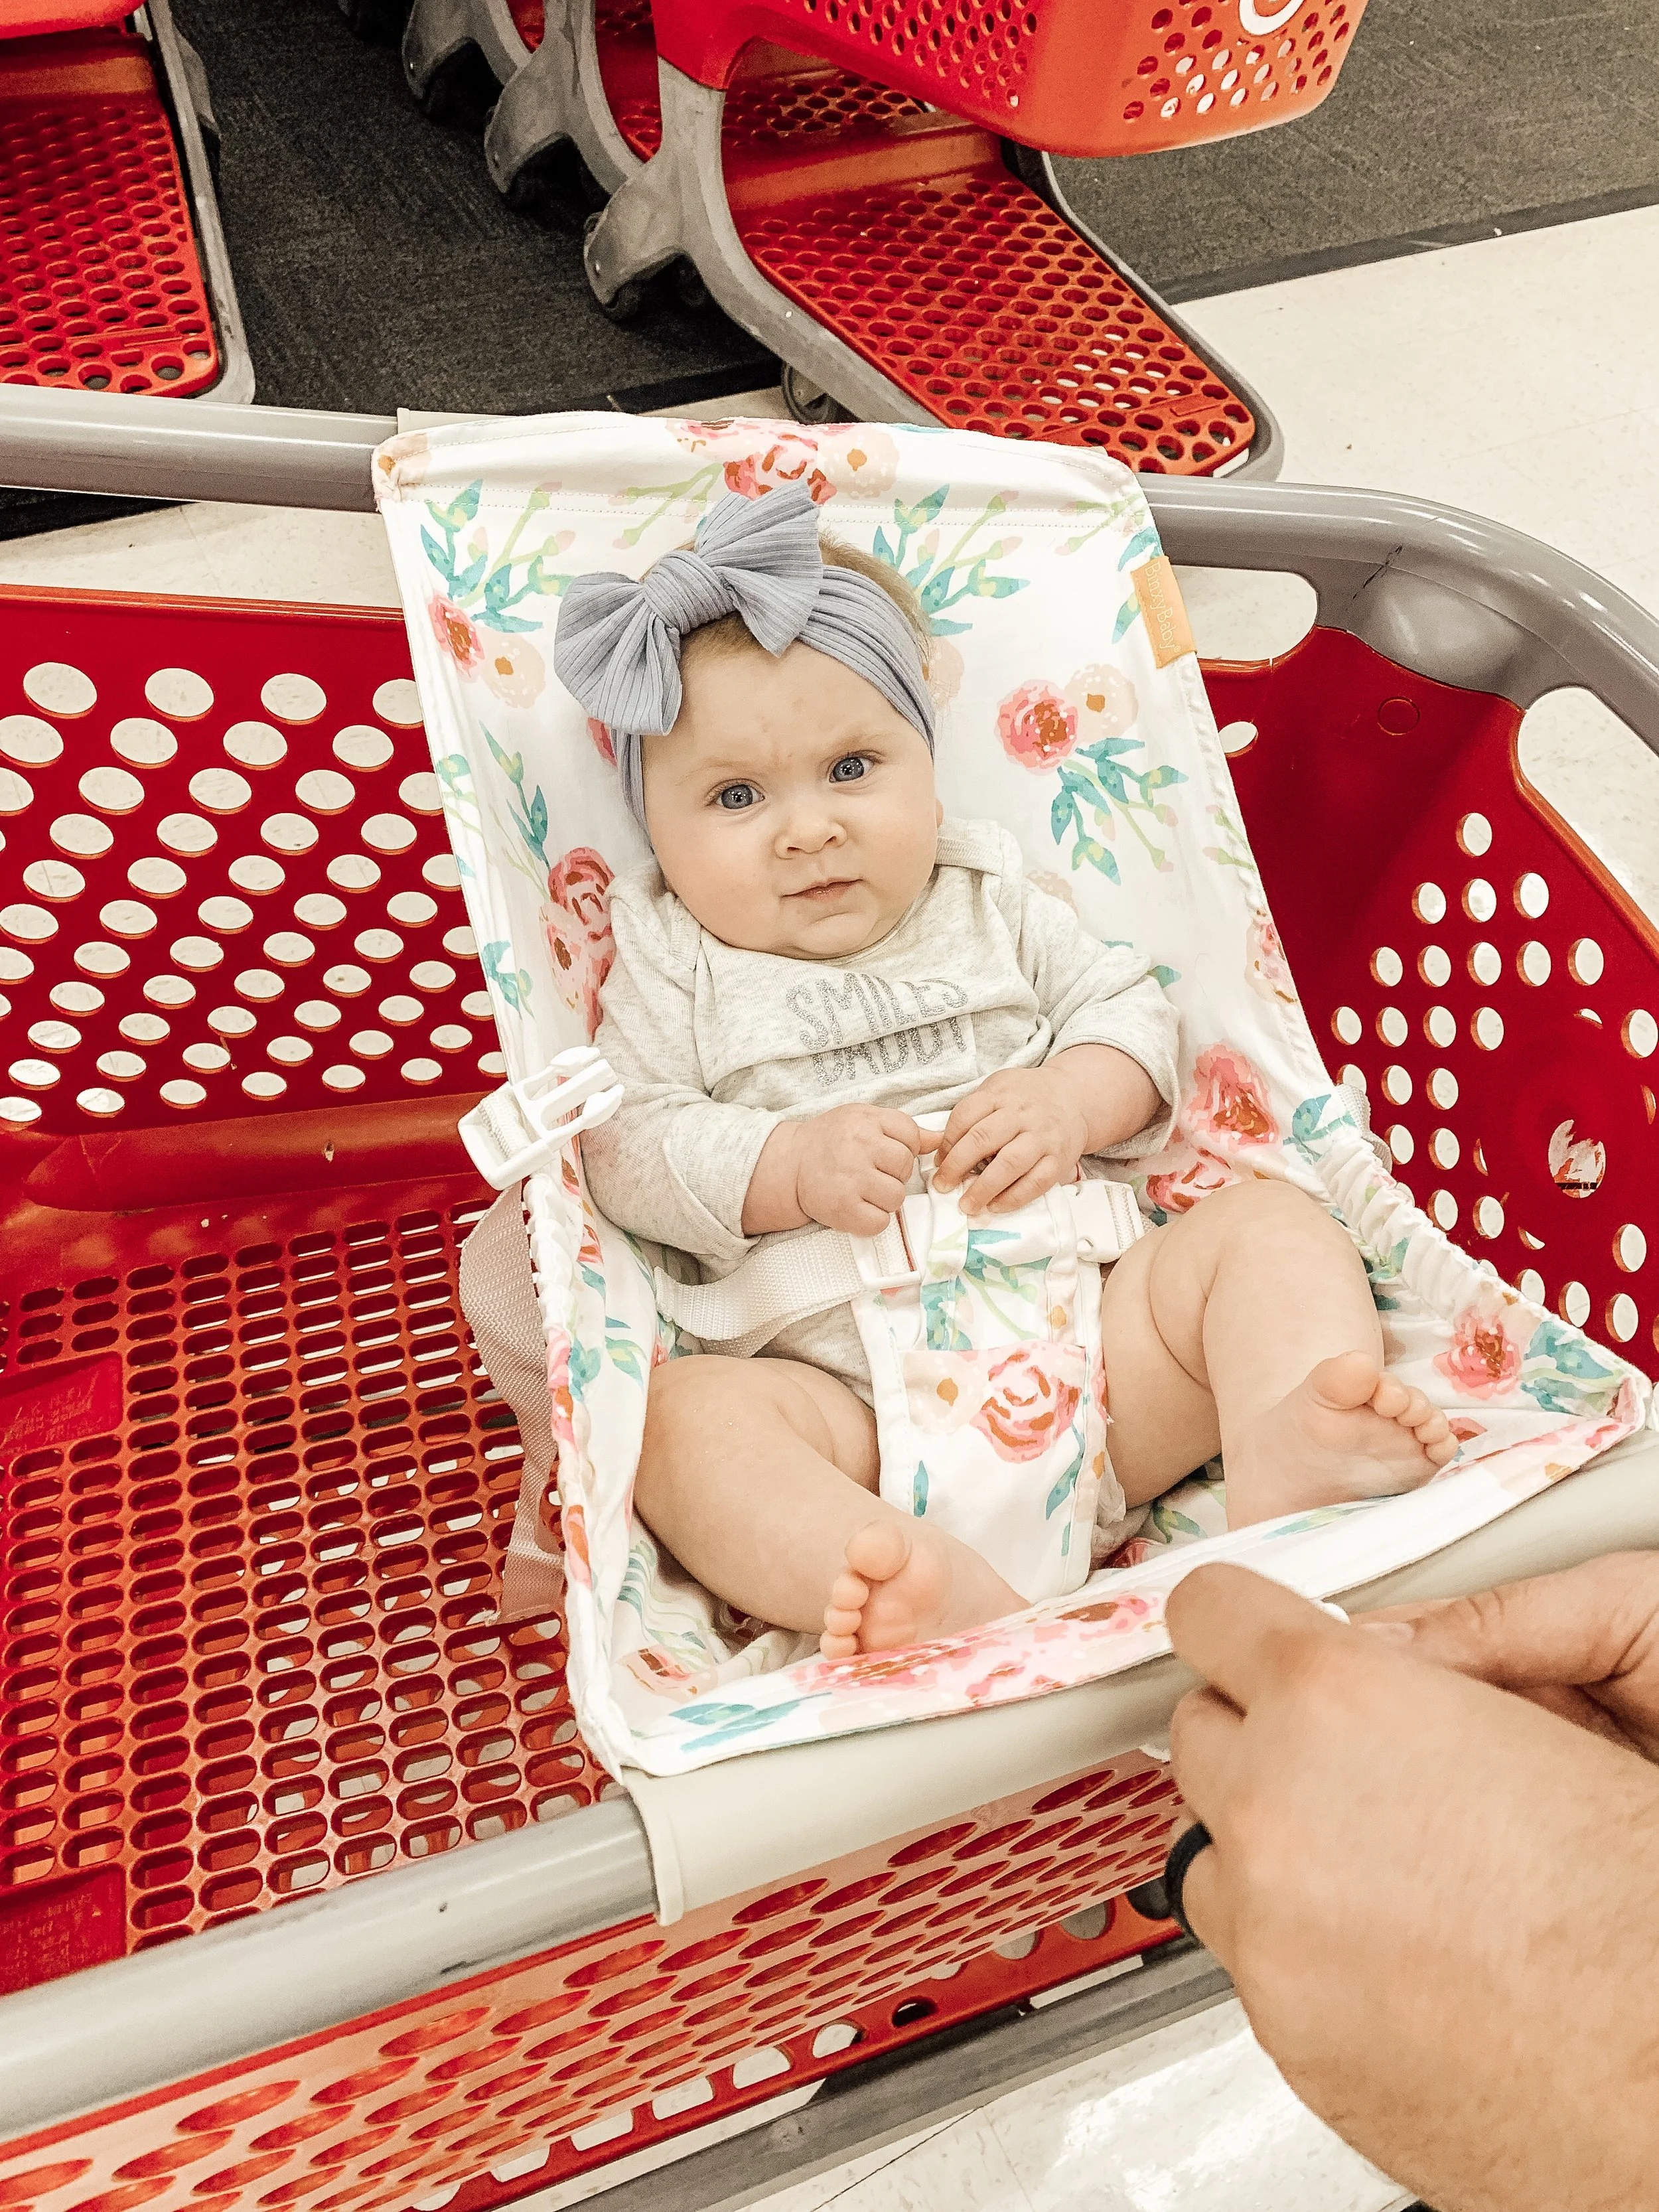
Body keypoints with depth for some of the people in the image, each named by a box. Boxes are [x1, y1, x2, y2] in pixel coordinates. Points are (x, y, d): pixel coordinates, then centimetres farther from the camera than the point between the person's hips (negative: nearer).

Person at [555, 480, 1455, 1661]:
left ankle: (1286, 1448, -37)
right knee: (687, 1416, -29)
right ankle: (943, 1592, -48)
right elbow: (630, 1151, -1)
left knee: (1272, 1222, -14)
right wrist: (796, 1164, -16)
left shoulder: (989, 901, 15)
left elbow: (1132, 1010, 14)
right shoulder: (671, 959, 8)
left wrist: (1073, 1098, -8)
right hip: (852, 1392, -2)